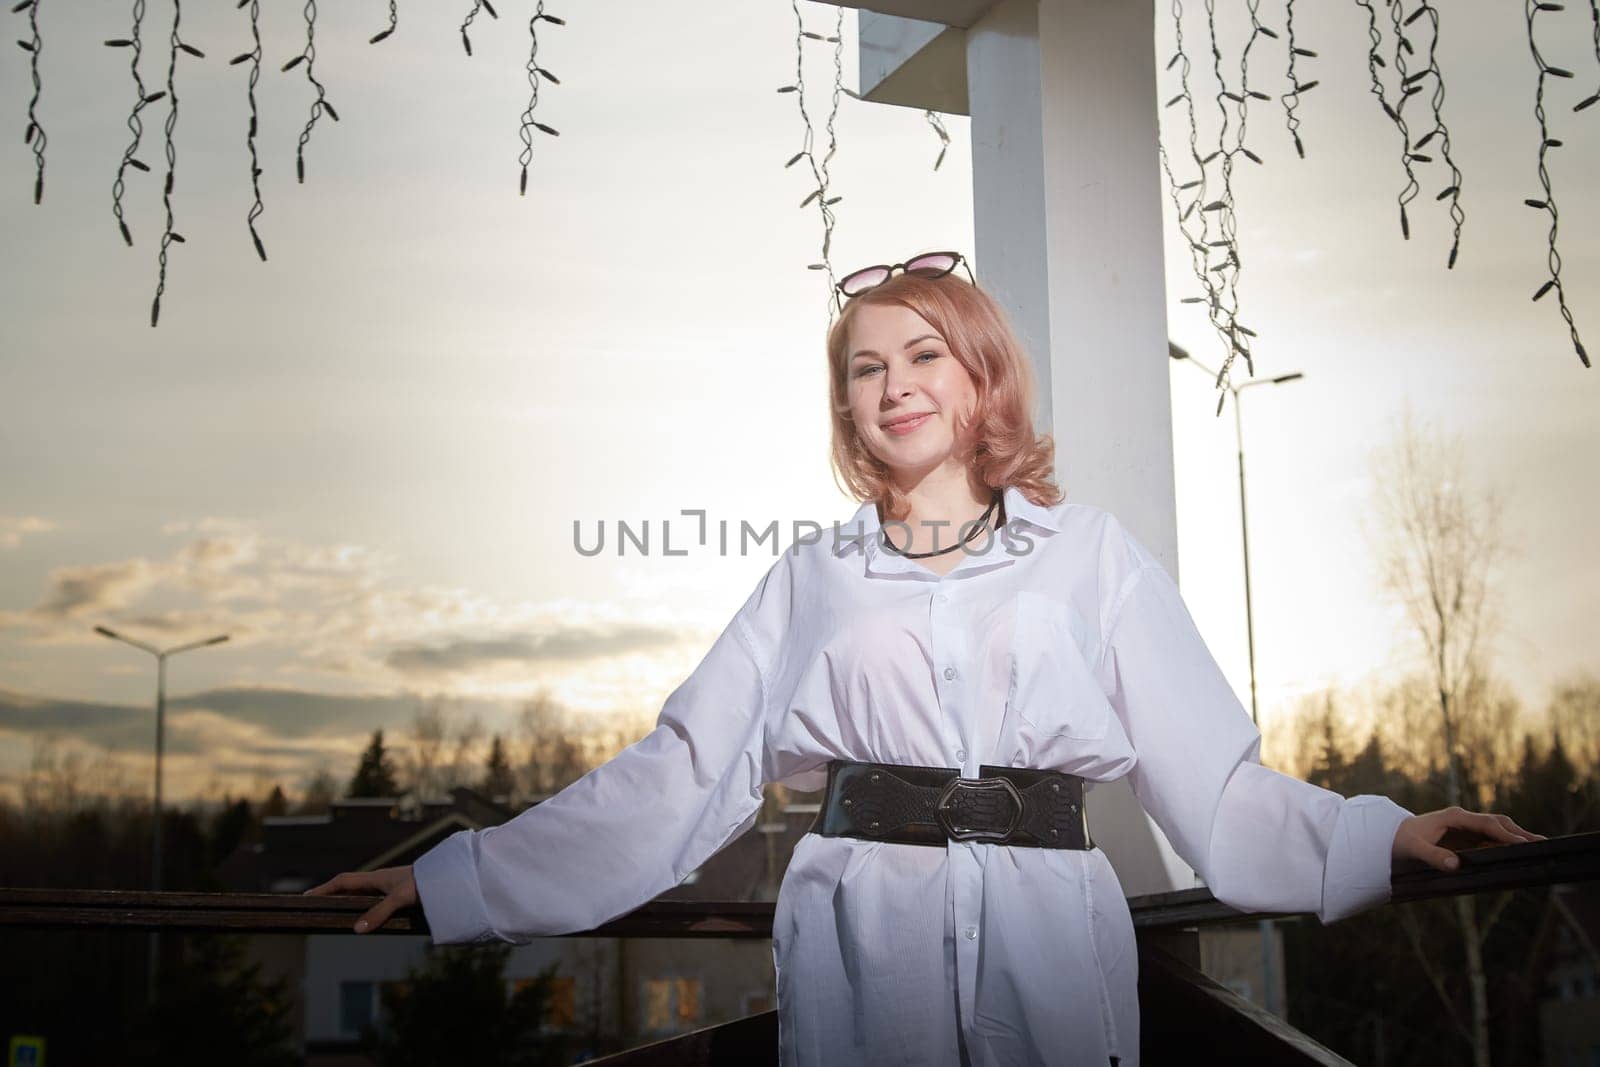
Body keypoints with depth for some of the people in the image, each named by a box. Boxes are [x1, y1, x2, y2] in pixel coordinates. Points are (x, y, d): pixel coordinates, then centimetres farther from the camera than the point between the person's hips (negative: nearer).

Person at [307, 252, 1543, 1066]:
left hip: (1049, 945, 0)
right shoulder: (809, 582, 11)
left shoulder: (1092, 552, 9)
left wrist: (1384, 835, -6)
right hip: (861, 945, 1)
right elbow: (676, 777, 8)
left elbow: (1211, 772, 6)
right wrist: (462, 878, 4)